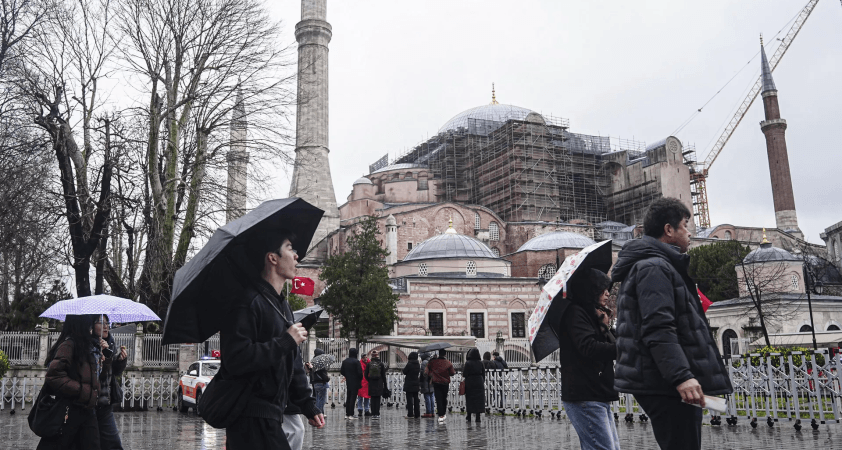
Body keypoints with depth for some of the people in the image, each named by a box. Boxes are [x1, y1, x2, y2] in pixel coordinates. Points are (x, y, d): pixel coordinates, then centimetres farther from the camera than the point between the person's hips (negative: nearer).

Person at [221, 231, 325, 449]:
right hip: (251, 417, -9)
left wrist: (308, 405, 18)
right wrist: (286, 341, -20)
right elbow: (236, 360, -26)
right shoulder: (248, 302, -15)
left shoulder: (283, 305, 16)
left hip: (272, 415, 9)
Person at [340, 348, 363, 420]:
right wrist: (360, 379, 3)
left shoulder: (345, 361, 3)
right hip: (355, 382, -5)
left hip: (348, 382, 5)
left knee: (348, 398, 13)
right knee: (353, 398, -3)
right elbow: (360, 372, -15)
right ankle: (351, 415, -4)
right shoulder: (356, 361, -14)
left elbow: (341, 371, 8)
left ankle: (347, 414, 16)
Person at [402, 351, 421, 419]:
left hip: (409, 384, -6)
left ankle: (410, 414, -2)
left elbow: (404, 372, -6)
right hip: (416, 384, 6)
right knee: (416, 399, 11)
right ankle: (417, 414, 14)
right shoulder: (418, 364, 5)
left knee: (409, 399, -1)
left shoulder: (409, 364, -16)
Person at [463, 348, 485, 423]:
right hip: (479, 383, 2)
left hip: (470, 383, -2)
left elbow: (464, 374, -10)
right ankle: (478, 417, 3)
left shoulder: (468, 363, -11)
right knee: (479, 400, 6)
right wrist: (483, 382, 15)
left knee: (469, 400, 8)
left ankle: (469, 417, 11)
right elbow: (484, 374, 4)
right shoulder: (480, 363, -1)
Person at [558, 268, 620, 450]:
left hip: (600, 397, 10)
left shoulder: (592, 315, 22)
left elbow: (611, 344, 16)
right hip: (585, 398, -10)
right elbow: (590, 348, -23)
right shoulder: (575, 312, -8)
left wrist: (604, 327, 2)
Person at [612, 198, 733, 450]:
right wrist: (681, 376, -30)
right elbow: (658, 328, -24)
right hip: (666, 385, -11)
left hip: (661, 383, 11)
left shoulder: (654, 265, 23)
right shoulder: (654, 267, -12)